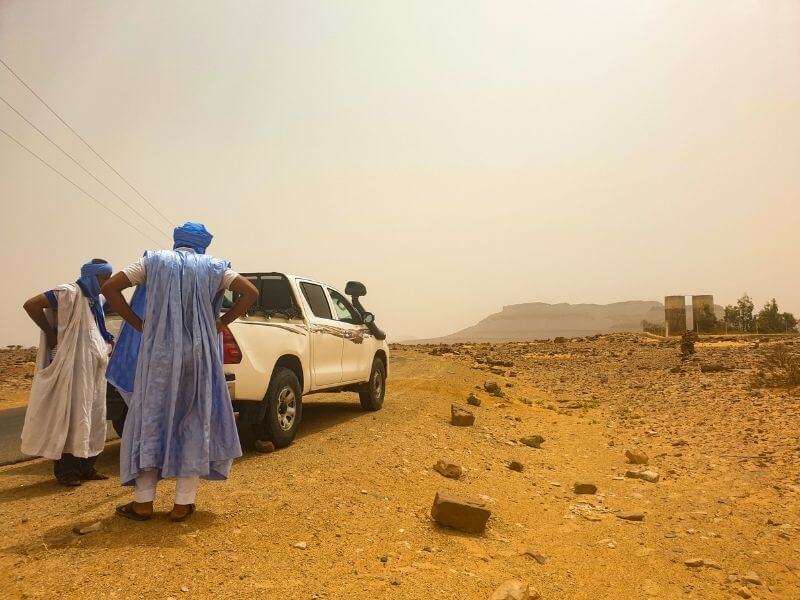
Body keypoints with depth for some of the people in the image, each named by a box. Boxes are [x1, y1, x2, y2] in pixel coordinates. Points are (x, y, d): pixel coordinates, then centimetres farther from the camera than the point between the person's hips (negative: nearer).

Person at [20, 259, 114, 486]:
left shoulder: (94, 299, 15)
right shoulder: (69, 293, -11)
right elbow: (31, 305, -19)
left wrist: (109, 342, 5)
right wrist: (51, 334, -13)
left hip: (92, 369, 9)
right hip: (71, 366, -9)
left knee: (91, 416, 11)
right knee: (69, 416, -4)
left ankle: (86, 467, 19)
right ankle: (66, 471, 4)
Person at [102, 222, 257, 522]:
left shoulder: (154, 261, 8)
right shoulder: (213, 267, 8)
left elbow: (109, 287, 0)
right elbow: (251, 292, -1)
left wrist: (138, 324, 3)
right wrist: (222, 322, 3)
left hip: (158, 354, 0)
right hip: (199, 356, 0)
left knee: (149, 422, 9)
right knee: (194, 424, 8)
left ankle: (143, 502, 12)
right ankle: (183, 503, 9)